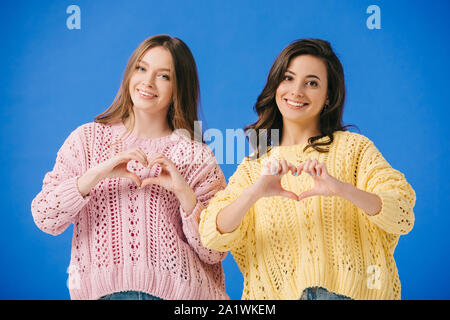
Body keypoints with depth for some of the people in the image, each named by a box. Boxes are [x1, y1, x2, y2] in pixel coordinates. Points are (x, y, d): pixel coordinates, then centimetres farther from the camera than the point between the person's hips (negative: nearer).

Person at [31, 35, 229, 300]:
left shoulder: (197, 157, 4)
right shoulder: (87, 139, 7)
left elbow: (213, 254, 1)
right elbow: (44, 219, -1)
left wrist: (184, 192, -12)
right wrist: (97, 174, -13)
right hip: (99, 289, 1)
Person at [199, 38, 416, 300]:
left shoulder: (353, 148, 5)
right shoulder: (253, 167, 11)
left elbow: (402, 216, -6)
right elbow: (211, 236, 0)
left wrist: (340, 188, -22)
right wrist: (253, 193, -17)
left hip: (351, 291, -1)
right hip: (279, 293, 2)